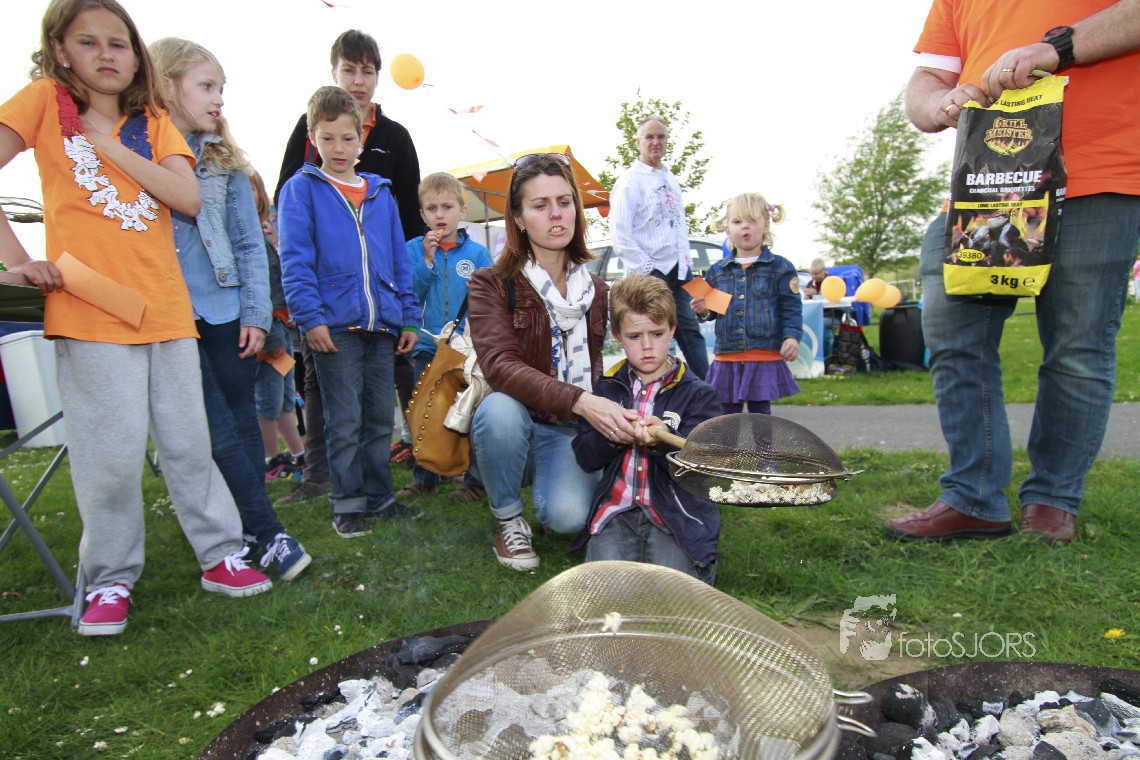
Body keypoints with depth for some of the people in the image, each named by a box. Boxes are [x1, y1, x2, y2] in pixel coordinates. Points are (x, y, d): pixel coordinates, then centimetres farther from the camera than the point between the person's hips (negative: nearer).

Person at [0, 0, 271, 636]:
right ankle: (110, 580, 16)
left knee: (190, 442, 8)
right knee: (113, 452, -2)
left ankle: (221, 554, 19)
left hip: (166, 307, 3)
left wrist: (109, 144, -5)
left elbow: (188, 198, -3)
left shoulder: (155, 122, 13)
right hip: (90, 310, -3)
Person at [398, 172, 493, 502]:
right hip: (428, 347, 2)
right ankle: (423, 478, 25)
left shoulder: (477, 252, 2)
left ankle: (475, 479, 16)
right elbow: (407, 294, -7)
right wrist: (427, 260, -15)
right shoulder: (414, 249, 4)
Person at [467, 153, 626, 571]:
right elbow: (500, 366, -24)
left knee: (569, 516, -28)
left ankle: (551, 483, 11)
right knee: (500, 407, -36)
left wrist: (610, 415, -7)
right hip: (510, 428, -1)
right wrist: (579, 401, -39)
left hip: (570, 432, 1)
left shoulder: (595, 291, 6)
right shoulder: (490, 284, -8)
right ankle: (507, 518, -8)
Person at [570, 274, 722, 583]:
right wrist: (610, 435, -16)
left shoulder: (697, 393, 1)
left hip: (677, 513, -2)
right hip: (616, 510, 2)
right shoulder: (607, 388, 11)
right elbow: (585, 458, 6)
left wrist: (663, 441, -27)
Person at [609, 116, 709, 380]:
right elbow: (620, 232, -13)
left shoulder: (671, 179, 18)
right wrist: (645, 267, -16)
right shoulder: (629, 181, -5)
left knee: (690, 331, 9)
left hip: (679, 270, 7)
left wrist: (686, 259, 12)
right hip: (650, 273, -7)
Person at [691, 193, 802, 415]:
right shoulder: (717, 271, 9)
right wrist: (704, 311, -5)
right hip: (727, 357, 3)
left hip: (764, 357, -3)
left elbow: (791, 308, -2)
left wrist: (792, 336, -15)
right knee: (728, 413, 12)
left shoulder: (780, 268, 0)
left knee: (760, 410, 6)